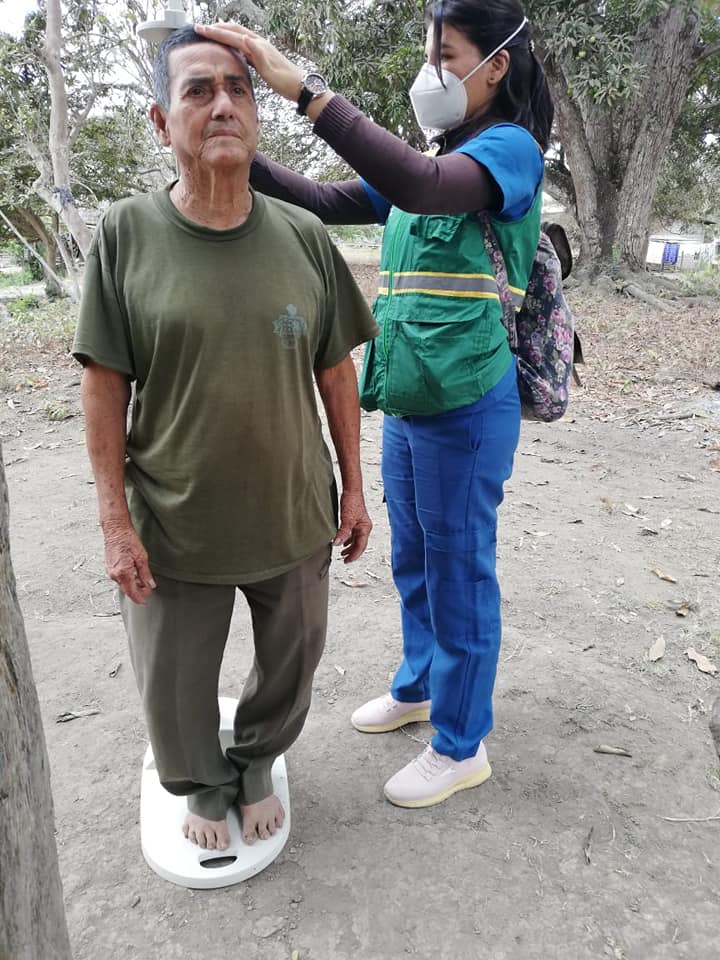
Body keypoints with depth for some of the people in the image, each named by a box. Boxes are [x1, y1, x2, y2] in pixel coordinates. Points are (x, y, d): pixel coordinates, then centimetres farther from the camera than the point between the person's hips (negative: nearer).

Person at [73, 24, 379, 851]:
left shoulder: (304, 238, -3)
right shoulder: (125, 235, -8)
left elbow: (335, 373, 3)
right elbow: (104, 386, -6)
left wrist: (352, 488, 5)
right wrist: (115, 521, -8)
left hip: (294, 518, 2)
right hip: (173, 527, -1)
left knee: (291, 663, 20)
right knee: (175, 682, 17)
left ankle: (256, 765, 51)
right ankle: (202, 788, 48)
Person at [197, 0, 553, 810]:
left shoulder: (510, 148, -10)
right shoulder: (436, 161, 15)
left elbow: (419, 189, -30)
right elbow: (334, 203, 13)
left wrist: (300, 87, -32)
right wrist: (247, 160, 1)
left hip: (466, 409, -8)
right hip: (406, 405, 8)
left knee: (459, 575, 4)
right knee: (414, 563, 20)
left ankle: (461, 747, 24)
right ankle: (419, 686, 43)